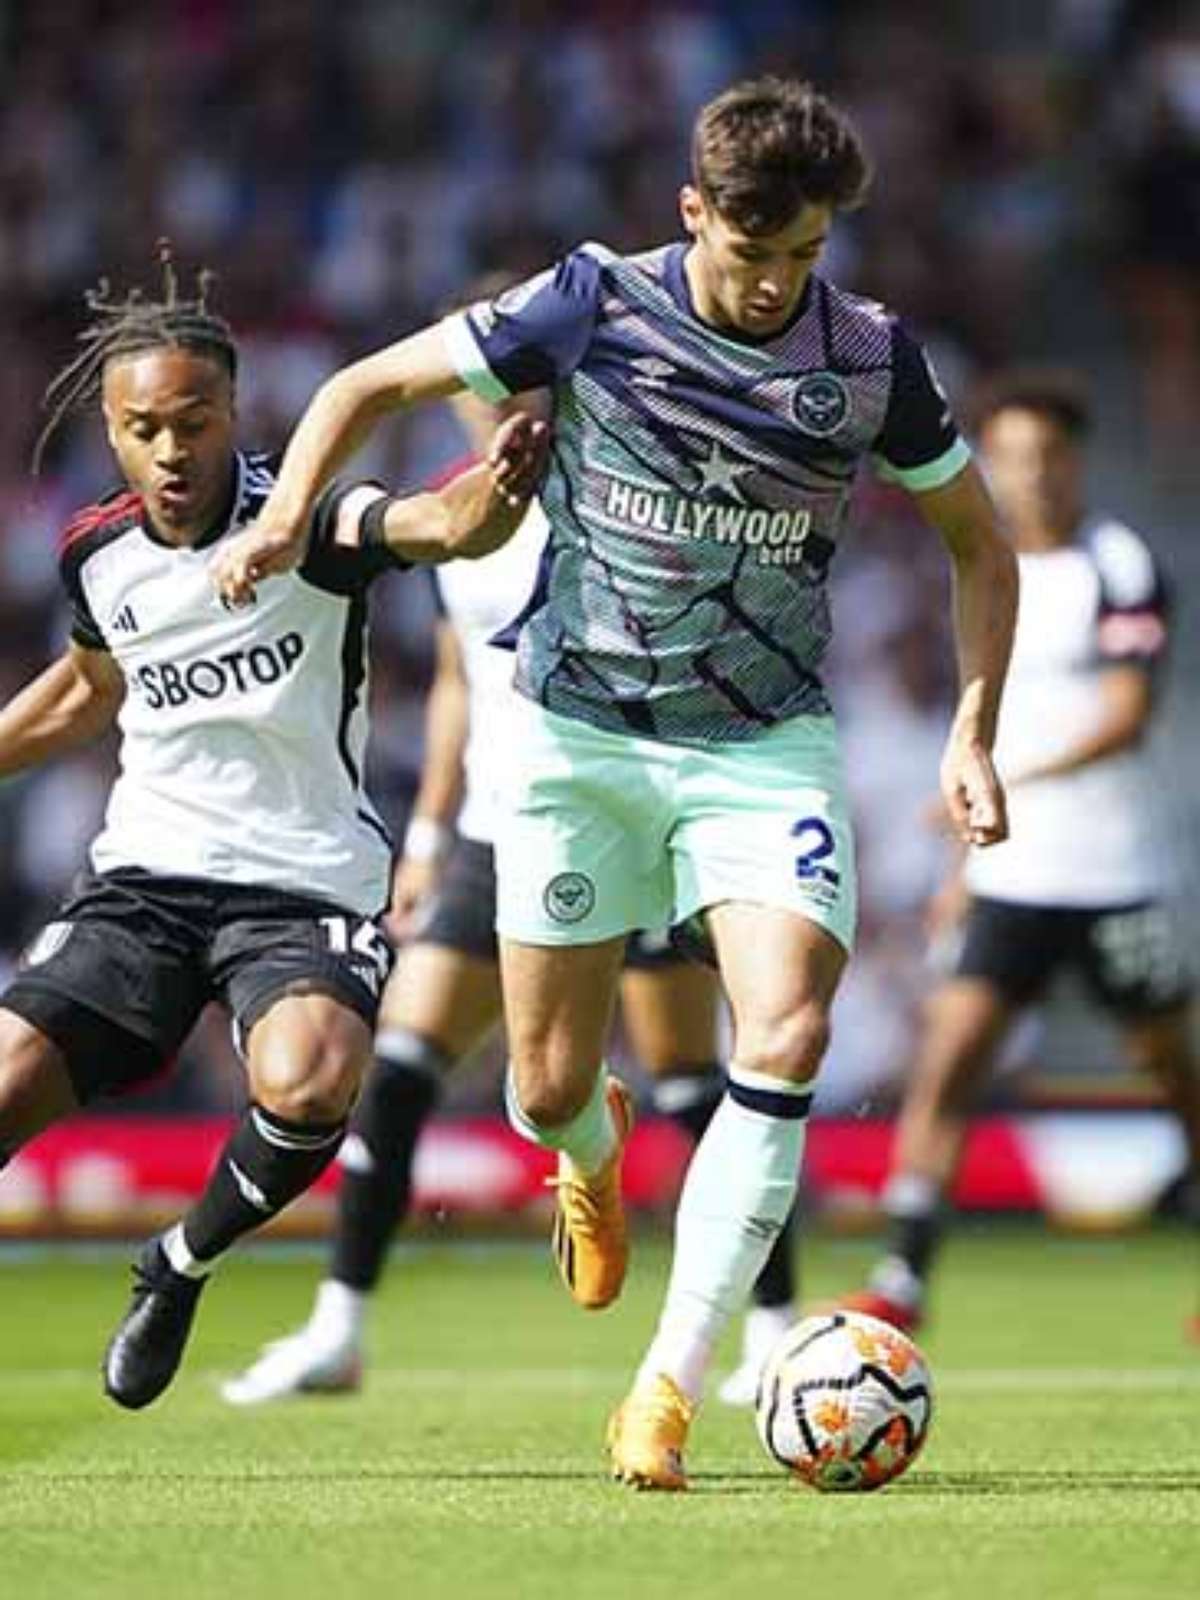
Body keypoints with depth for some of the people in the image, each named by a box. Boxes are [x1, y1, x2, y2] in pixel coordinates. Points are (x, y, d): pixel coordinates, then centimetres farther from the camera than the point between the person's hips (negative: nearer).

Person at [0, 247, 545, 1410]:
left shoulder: (304, 523, -13)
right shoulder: (96, 553, 3)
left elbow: (437, 527, -35)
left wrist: (485, 499, -58)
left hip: (306, 887, -4)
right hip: (144, 874, 4)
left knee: (308, 1085, -32)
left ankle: (183, 1265, -1)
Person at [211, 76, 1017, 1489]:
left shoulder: (873, 359, -6)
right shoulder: (596, 305, -9)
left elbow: (978, 543, 8)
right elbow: (370, 384, 0)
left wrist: (971, 733, -3)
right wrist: (287, 516, -17)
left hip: (765, 744, 0)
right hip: (577, 735, 0)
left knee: (786, 1034, -22)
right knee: (547, 1089, 4)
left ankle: (670, 1385, -19)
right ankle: (595, 1157, 45)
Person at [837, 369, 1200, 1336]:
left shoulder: (1120, 568, -9)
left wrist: (1014, 782, -28)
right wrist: (968, 857, 22)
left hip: (1113, 878, -5)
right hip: (1009, 882, 5)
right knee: (947, 1061, -9)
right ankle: (904, 1282, -10)